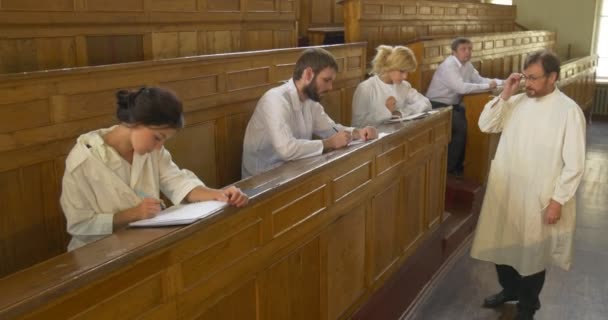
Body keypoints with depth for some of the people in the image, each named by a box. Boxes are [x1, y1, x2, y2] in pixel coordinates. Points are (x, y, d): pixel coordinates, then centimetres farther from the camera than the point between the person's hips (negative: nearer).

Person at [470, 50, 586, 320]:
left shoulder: (569, 110, -14)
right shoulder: (517, 101, 1)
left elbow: (574, 164, -13)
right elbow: (485, 125, -1)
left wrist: (557, 200, -15)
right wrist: (504, 95, -10)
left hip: (540, 197, -5)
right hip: (505, 191, 5)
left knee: (533, 252, 13)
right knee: (501, 244, 19)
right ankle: (510, 289, 45)